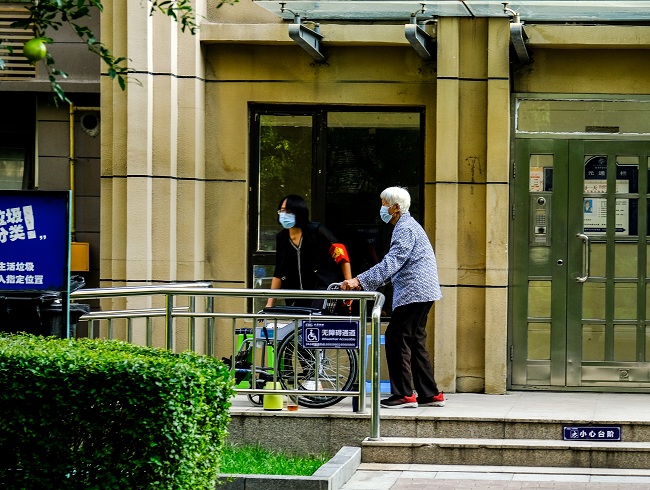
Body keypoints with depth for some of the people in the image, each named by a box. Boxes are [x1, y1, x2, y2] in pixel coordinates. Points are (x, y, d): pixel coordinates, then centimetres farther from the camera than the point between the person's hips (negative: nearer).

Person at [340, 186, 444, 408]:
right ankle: (430, 394, 14)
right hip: (420, 293, 11)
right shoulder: (406, 226, 21)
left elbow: (391, 263, -24)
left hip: (414, 292, -11)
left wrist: (359, 281, -29)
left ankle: (404, 394, -9)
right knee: (414, 342, 12)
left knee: (396, 338, -10)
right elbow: (393, 265, 25)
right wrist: (363, 283, 18)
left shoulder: (406, 229, -13)